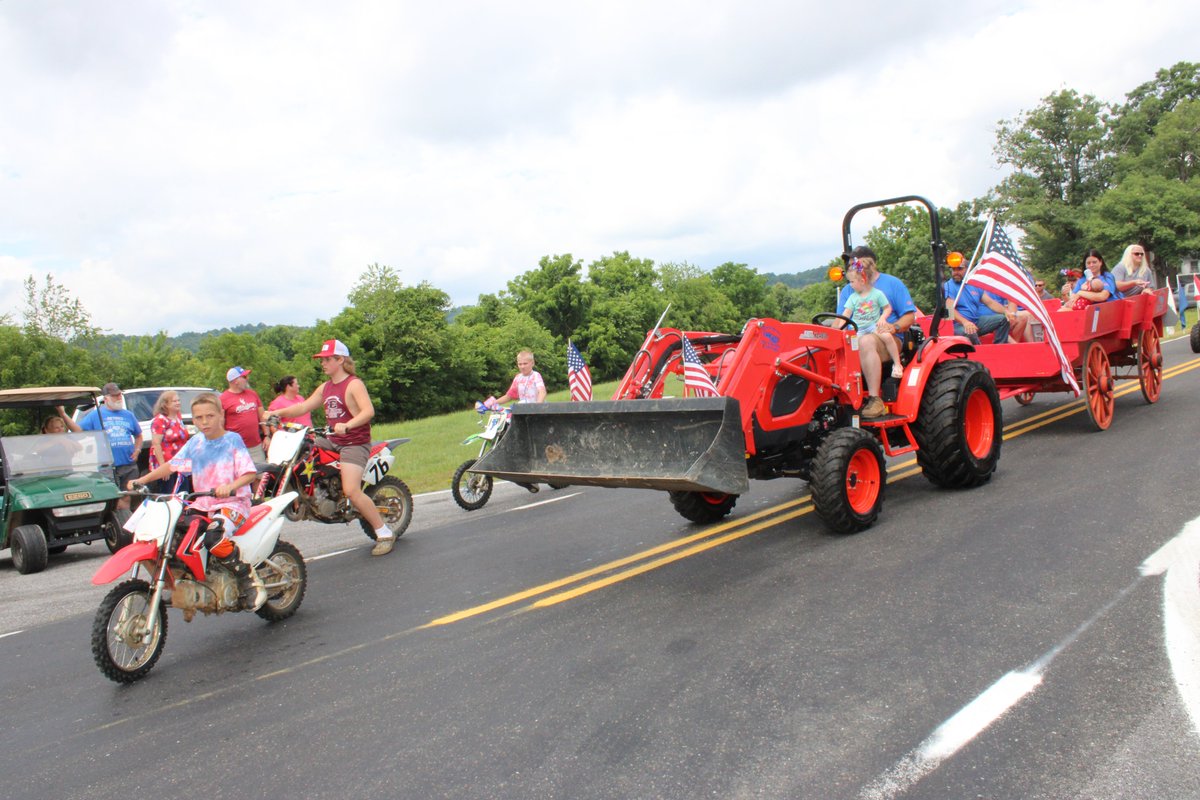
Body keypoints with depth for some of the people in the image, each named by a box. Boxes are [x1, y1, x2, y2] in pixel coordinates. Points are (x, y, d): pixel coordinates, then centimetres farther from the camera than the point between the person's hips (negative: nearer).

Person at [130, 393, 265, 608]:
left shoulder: (233, 440, -4)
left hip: (233, 502, -7)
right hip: (202, 504, 7)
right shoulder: (194, 443, 12)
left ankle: (249, 580, -16)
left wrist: (230, 486, -32)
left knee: (213, 538, -33)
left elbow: (249, 473, -13)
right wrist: (142, 480, 0)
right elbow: (172, 465, 12)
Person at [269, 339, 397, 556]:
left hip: (355, 443, -8)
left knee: (352, 491, -22)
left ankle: (385, 534, -12)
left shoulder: (354, 385, -11)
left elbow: (368, 411, -26)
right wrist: (277, 412, 2)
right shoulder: (325, 387, 15)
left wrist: (347, 425, -42)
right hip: (332, 441, 9)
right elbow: (304, 407, 16)